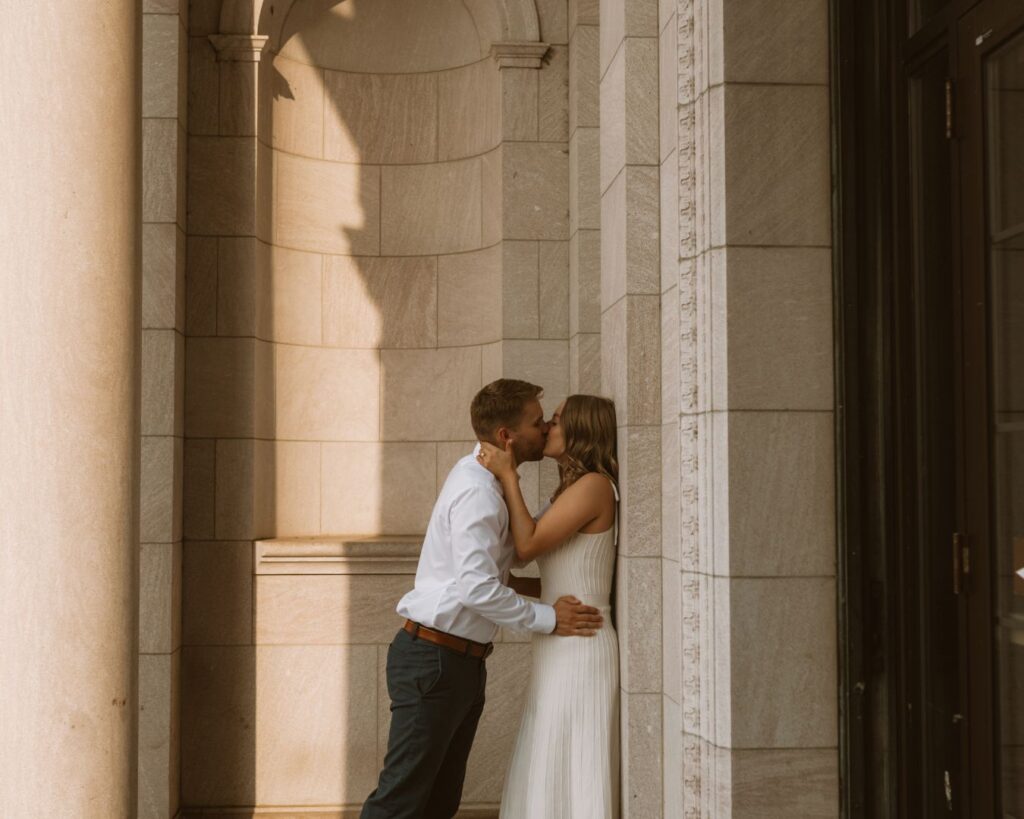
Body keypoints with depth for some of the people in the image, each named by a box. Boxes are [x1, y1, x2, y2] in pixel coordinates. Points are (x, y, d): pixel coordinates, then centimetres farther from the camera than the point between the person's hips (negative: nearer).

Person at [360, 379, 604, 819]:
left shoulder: (485, 481, 13)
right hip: (434, 660, -10)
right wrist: (548, 618, -15)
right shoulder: (477, 489, -19)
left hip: (462, 662, 10)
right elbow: (477, 589, -26)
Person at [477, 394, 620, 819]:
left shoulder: (594, 484, -13)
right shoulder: (573, 492, 16)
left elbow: (528, 545, -15)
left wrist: (507, 475, -10)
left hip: (578, 652, -10)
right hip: (565, 652, 10)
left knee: (567, 782, -5)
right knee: (554, 781, 13)